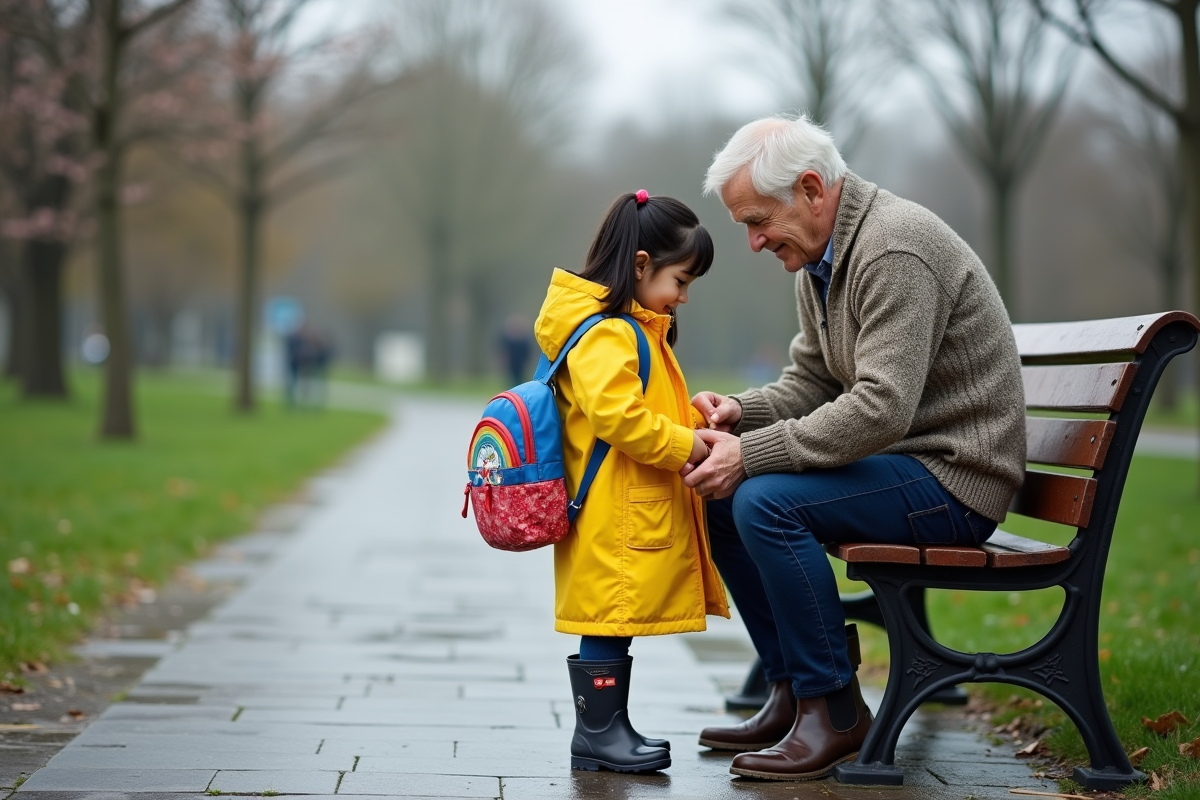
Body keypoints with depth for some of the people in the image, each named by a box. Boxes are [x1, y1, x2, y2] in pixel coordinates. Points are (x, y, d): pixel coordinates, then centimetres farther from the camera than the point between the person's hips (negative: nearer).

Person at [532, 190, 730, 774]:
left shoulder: (638, 330, 18)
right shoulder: (605, 334, -17)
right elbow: (618, 416, -25)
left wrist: (691, 417, 9)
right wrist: (687, 446, -19)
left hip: (639, 515, 10)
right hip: (614, 519, -10)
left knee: (618, 623, 15)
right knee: (608, 621, -3)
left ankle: (610, 728, 22)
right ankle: (596, 735, 4)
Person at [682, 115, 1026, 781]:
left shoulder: (895, 248, -22)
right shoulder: (820, 261, 10)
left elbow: (881, 407, -30)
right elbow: (811, 383, 16)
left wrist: (752, 454, -26)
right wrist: (741, 413, -5)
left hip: (955, 476, -10)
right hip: (898, 460, 10)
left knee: (765, 500, -26)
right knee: (720, 495, 4)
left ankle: (835, 712, -14)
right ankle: (793, 692, 10)